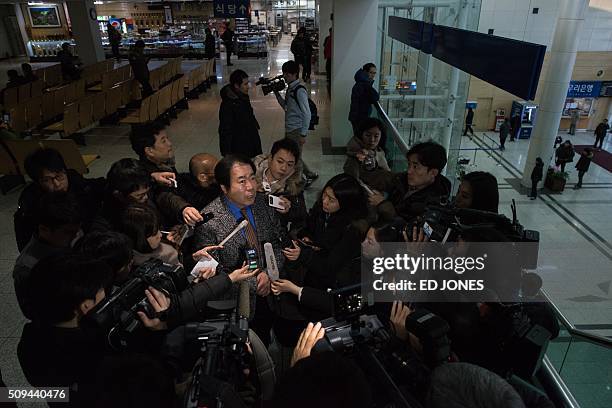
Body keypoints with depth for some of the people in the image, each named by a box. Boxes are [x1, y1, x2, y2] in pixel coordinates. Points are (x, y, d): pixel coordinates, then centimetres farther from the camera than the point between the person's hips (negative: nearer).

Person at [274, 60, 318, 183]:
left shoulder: (300, 90, -15)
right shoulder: (290, 88, 11)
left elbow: (307, 114, -17)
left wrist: (303, 134, -18)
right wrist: (276, 93, 11)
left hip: (297, 130, -9)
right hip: (289, 130, 9)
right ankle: (310, 175, 31)